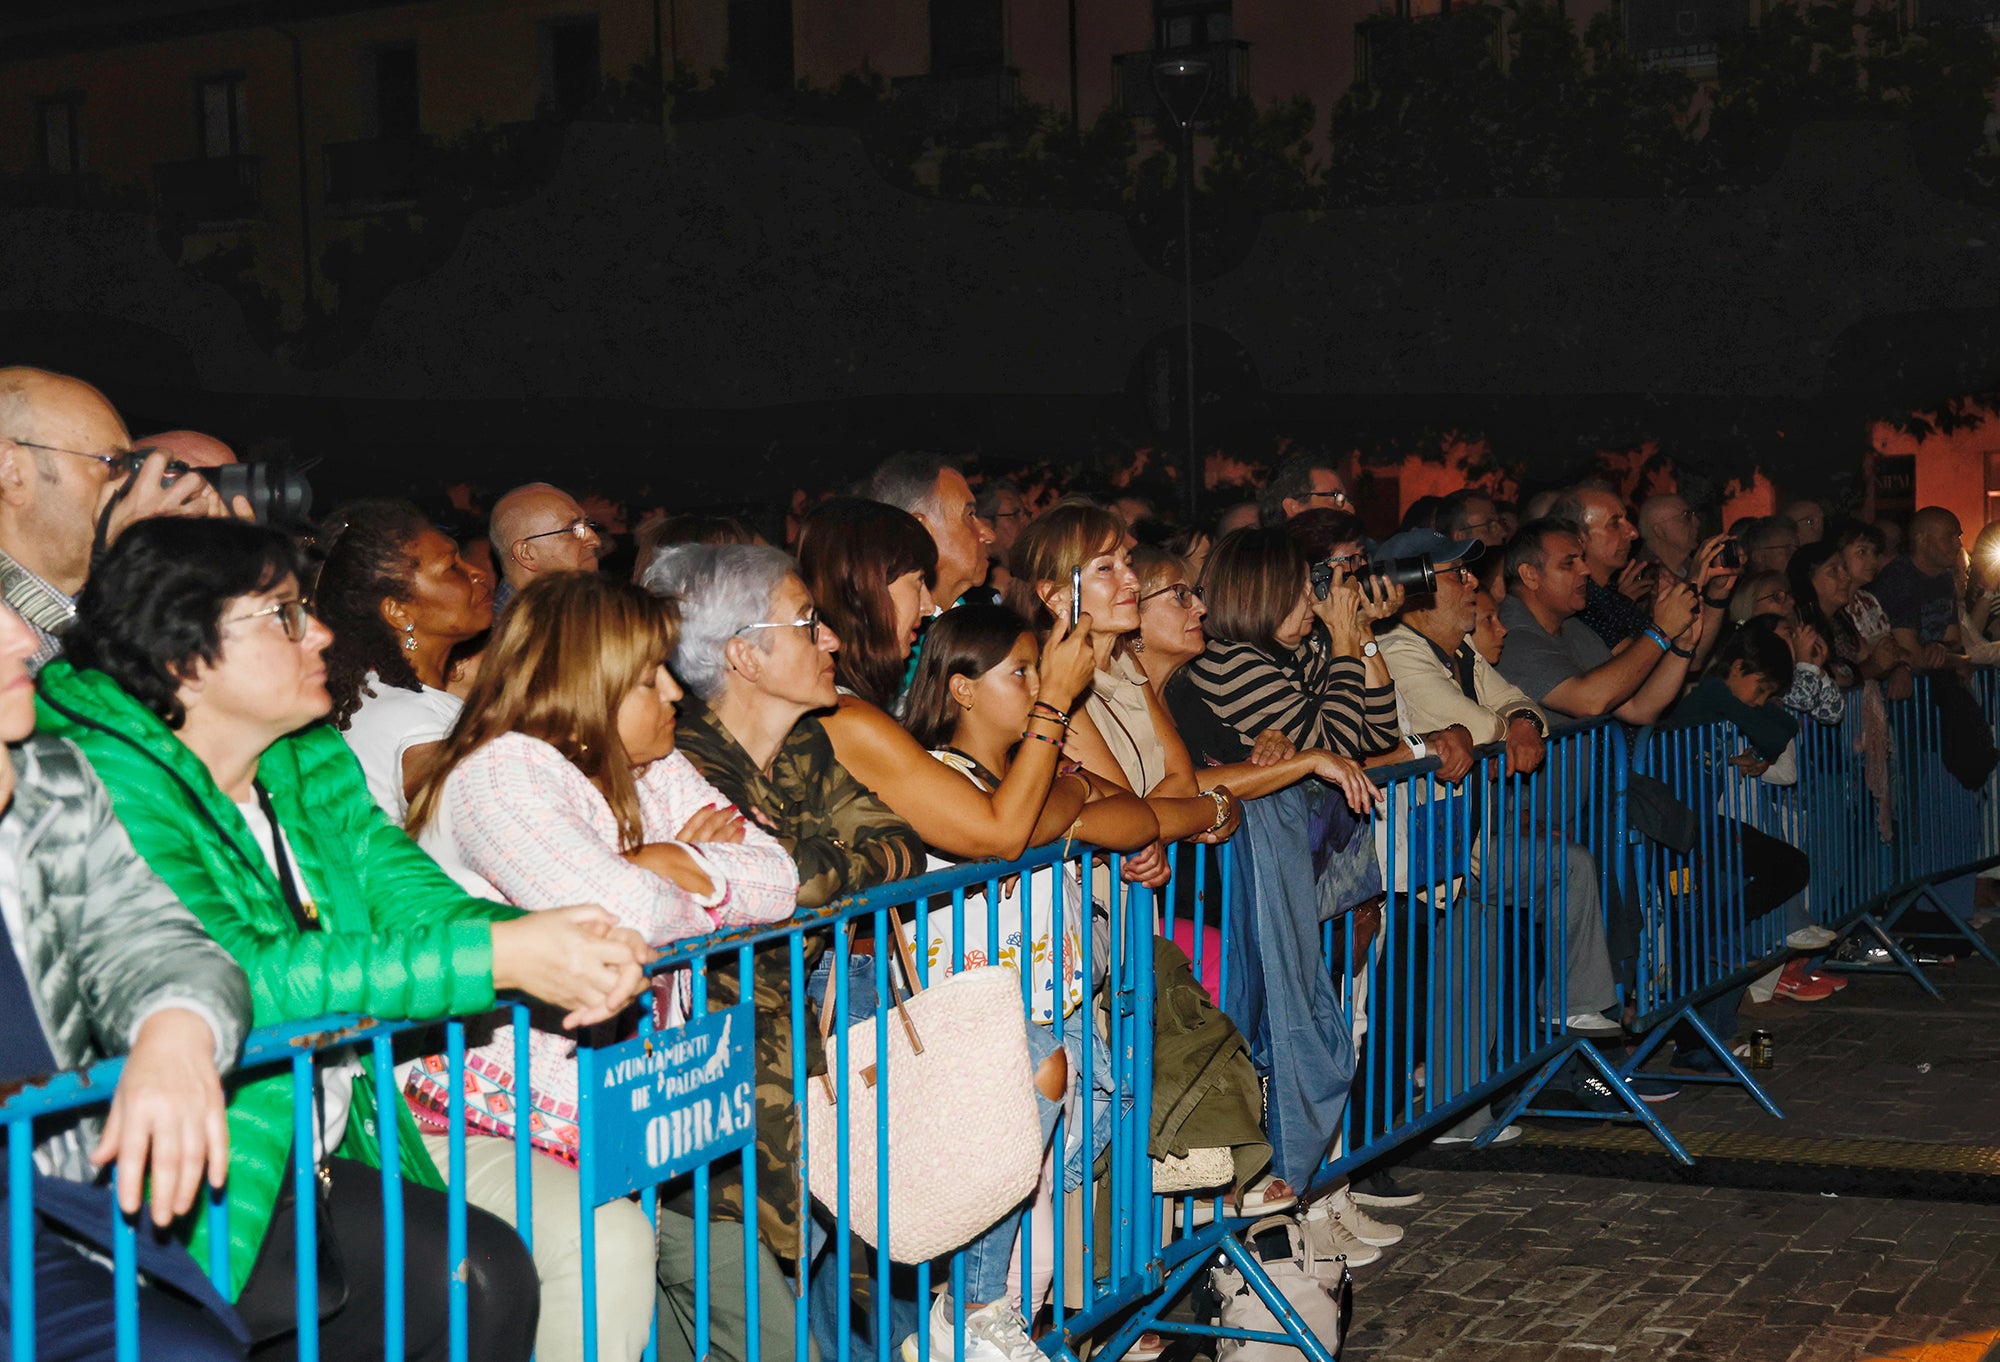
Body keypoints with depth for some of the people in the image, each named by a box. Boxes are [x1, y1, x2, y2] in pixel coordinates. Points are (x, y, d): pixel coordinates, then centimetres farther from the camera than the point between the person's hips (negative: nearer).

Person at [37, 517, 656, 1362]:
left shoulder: (316, 767, 12)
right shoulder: (110, 780, -14)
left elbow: (417, 897, 2)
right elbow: (235, 972, -26)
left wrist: (558, 941, -22)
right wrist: (499, 958, -31)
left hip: (322, 1155, 8)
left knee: (488, 1272, -13)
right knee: (460, 1283, -20)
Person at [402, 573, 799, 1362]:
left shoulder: (656, 773, 12)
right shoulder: (500, 772, -14)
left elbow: (777, 882, 3)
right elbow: (624, 914, -28)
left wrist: (672, 865, -12)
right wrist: (690, 881, -7)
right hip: (477, 1129, -8)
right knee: (605, 1240, -32)